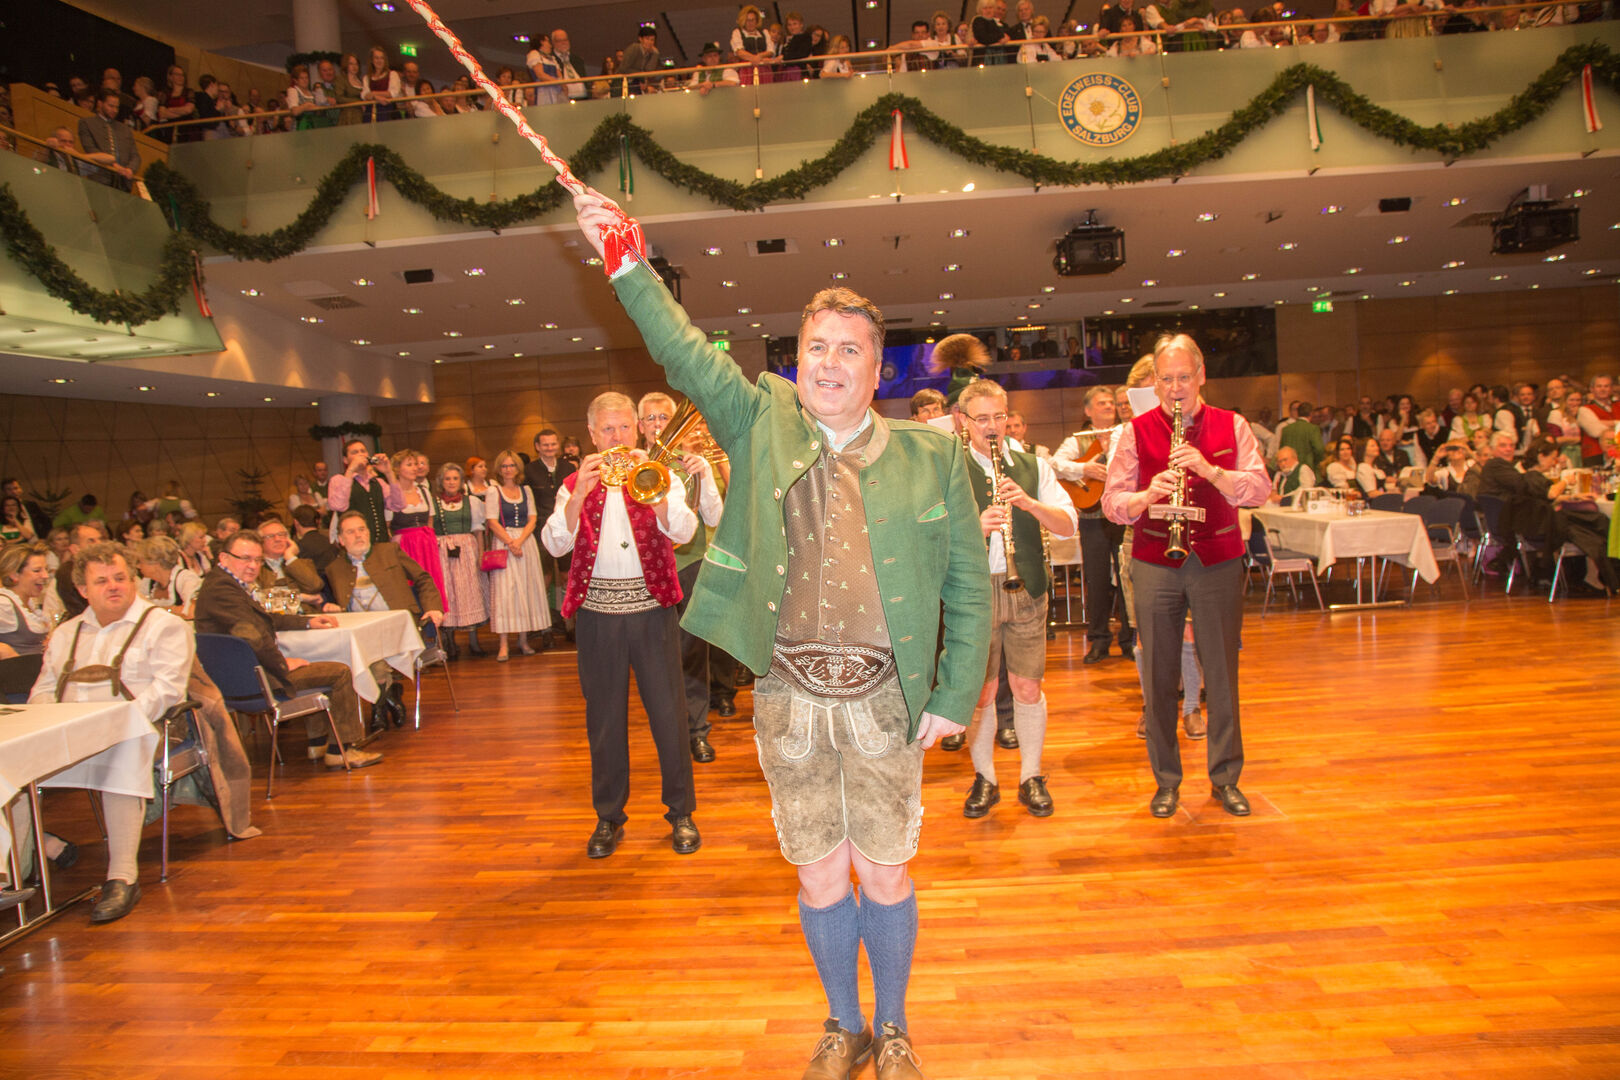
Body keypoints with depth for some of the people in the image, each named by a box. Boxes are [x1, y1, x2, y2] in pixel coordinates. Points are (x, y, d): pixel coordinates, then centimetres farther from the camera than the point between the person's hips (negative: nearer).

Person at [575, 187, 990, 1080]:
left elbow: (968, 583, 1)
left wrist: (955, 695, -2)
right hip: (787, 698, 1)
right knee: (820, 879, 14)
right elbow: (684, 353, -3)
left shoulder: (931, 457, 0)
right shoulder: (761, 423, 4)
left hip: (885, 700, -1)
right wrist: (627, 268, -13)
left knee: (885, 876, 11)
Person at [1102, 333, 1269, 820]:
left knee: (1222, 672, 6)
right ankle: (1166, 779, 17)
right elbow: (1111, 502, -1)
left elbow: (1259, 489, -5)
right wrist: (1148, 493, -21)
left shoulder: (1231, 426, 5)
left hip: (1219, 560, 0)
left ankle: (1226, 776, 20)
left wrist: (1210, 469, -20)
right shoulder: (1138, 431, 3)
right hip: (1155, 564, 0)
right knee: (1159, 674, 5)